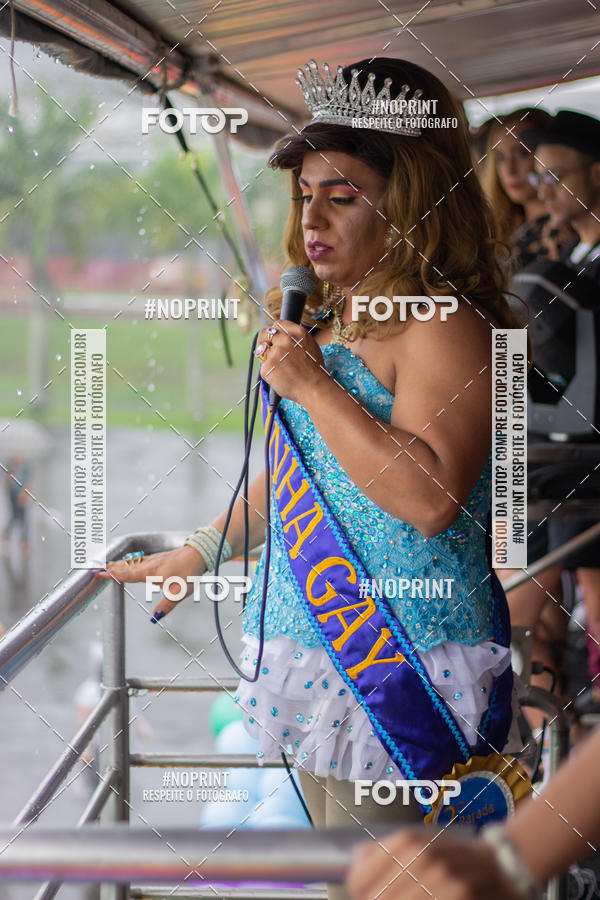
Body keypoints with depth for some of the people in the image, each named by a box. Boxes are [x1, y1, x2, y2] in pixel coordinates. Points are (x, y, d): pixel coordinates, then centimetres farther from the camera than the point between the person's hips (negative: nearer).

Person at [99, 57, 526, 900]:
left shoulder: (442, 327, -14)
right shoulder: (324, 321, 14)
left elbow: (430, 497, -26)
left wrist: (311, 387, -19)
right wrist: (198, 554, 34)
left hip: (399, 668, -9)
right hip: (315, 642, 9)